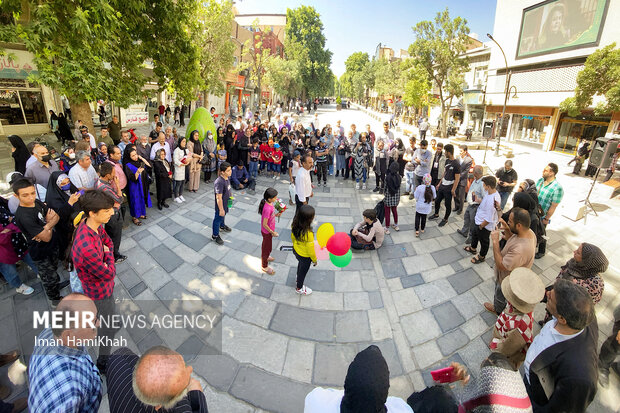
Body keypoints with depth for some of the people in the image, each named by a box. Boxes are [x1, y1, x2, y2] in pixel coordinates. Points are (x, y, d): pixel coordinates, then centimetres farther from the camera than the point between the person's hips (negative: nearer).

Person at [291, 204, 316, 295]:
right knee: (303, 271, 22)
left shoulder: (295, 226, -22)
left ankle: (299, 281, 64)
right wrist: (314, 260, -7)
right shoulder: (308, 234, -42)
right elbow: (310, 250, -27)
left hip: (296, 251, 6)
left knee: (300, 264, 35)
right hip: (305, 256, -6)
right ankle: (299, 288, 50)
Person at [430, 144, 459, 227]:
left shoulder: (456, 164, -19)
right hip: (442, 186, 7)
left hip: (449, 188, -7)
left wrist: (453, 190, -16)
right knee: (437, 201, 17)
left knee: (448, 204, 7)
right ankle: (436, 215, 39)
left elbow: (457, 178, -17)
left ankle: (445, 219, 23)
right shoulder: (447, 161, 5)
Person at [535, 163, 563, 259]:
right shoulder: (540, 181, -4)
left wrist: (546, 219, -14)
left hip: (542, 216, -5)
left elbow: (553, 206, -19)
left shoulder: (557, 188, -23)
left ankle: (541, 252, 34)